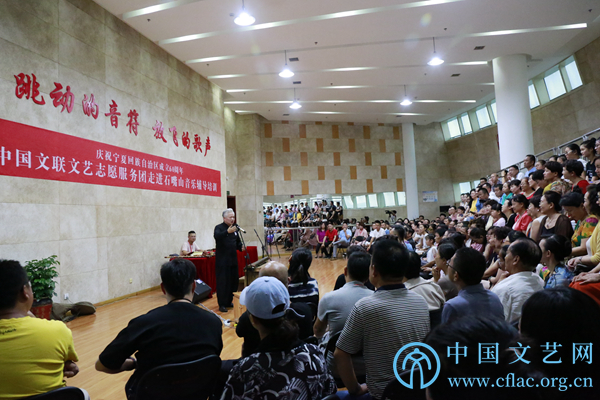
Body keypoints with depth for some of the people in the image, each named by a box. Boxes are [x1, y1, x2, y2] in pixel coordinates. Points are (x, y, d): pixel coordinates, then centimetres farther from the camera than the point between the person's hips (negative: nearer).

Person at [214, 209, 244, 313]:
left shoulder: (234, 228, 12)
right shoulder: (219, 228, -7)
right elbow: (217, 236, -29)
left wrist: (241, 247, -1)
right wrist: (227, 232, -45)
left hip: (233, 259, 7)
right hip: (222, 260, -7)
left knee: (234, 281, 10)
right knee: (223, 282, -3)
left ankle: (229, 302, 24)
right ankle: (222, 304, 5)